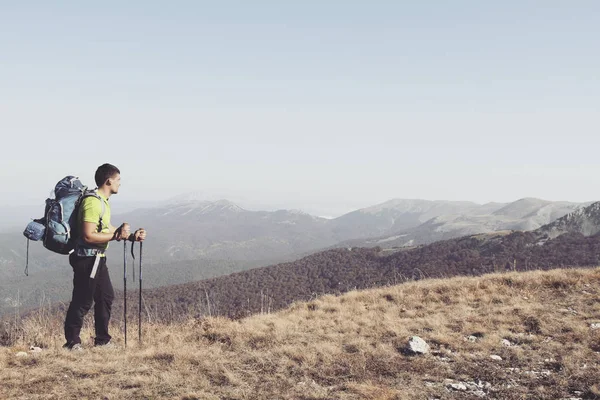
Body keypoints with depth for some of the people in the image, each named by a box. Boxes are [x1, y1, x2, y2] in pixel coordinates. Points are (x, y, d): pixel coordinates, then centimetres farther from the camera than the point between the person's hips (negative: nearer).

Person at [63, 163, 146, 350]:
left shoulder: (103, 202, 13)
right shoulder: (92, 202, -20)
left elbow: (107, 230, 21)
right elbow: (88, 236, -26)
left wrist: (132, 236, 13)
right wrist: (116, 235, -20)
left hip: (97, 259, 11)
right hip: (87, 259, -11)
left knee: (106, 296, 15)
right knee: (83, 301, -3)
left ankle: (102, 340, 24)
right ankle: (72, 342, 8)